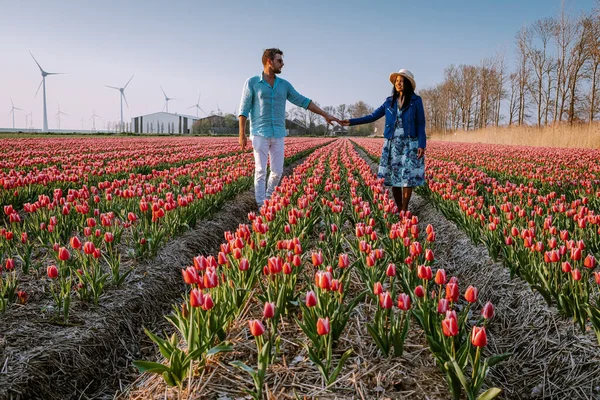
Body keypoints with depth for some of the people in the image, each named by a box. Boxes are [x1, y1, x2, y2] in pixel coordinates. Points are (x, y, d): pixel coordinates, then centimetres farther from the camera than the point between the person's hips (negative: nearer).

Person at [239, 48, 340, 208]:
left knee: (277, 171, 4)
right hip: (260, 134, -4)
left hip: (278, 135, 4)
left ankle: (268, 198, 27)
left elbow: (303, 101, 13)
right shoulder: (252, 82, -1)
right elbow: (244, 109, -3)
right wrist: (242, 135, -9)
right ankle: (261, 205, 2)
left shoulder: (284, 85, 11)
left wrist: (325, 115, 10)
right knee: (261, 171, -4)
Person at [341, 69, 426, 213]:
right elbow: (373, 116, 9)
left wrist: (421, 145, -11)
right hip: (392, 143, 3)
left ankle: (404, 209, 6)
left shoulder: (416, 100, 1)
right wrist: (351, 121, 2)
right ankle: (398, 207, 15)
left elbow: (420, 124, -1)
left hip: (409, 143, -3)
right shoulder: (389, 101, 10)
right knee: (394, 176, 3)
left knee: (408, 176, -5)